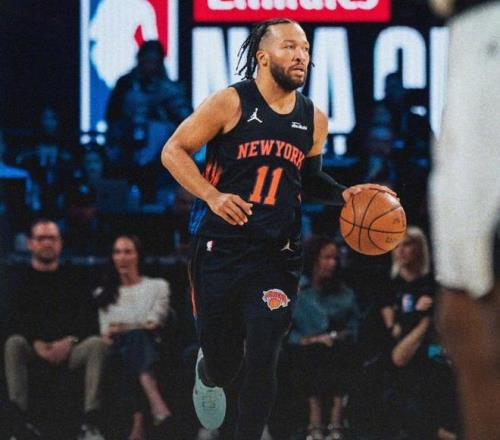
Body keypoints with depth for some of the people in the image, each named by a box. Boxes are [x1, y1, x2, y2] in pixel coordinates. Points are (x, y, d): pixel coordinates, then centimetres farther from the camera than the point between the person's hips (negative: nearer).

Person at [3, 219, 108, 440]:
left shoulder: (71, 279, 15)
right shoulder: (23, 280, 12)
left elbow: (86, 319, 5)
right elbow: (16, 322, -1)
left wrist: (69, 342, -15)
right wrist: (38, 345, -18)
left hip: (70, 347, 1)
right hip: (34, 349, -1)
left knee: (97, 344, -29)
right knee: (13, 343, -32)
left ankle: (91, 422, -39)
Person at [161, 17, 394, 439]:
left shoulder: (314, 119, 7)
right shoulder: (230, 103, -8)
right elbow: (173, 151, -5)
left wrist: (343, 194, 4)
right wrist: (212, 196, -18)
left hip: (276, 257, 2)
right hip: (221, 250, -2)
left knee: (261, 362, -12)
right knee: (222, 364, 9)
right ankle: (207, 374, 47)